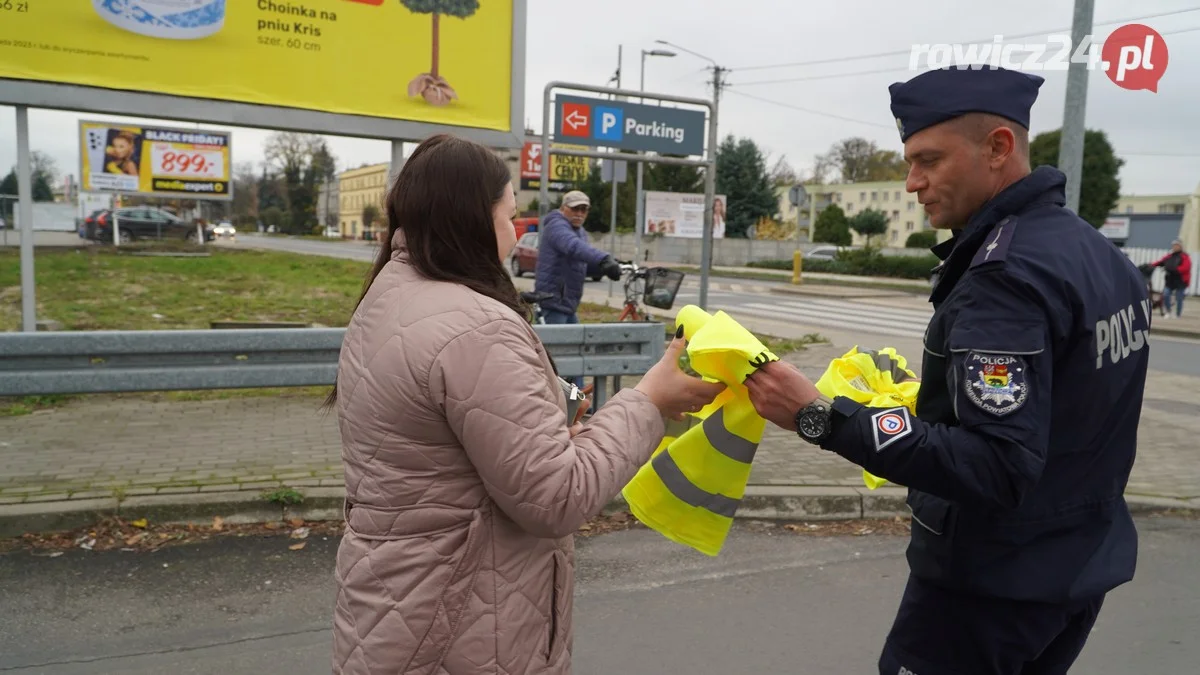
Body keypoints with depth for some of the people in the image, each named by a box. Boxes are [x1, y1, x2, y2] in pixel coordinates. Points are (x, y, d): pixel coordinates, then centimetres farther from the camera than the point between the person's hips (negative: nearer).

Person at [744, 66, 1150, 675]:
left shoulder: (1008, 271, -24)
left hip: (993, 583, -9)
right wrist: (946, 395, 15)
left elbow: (995, 469, -31)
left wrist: (821, 417, -35)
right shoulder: (1102, 255, 6)